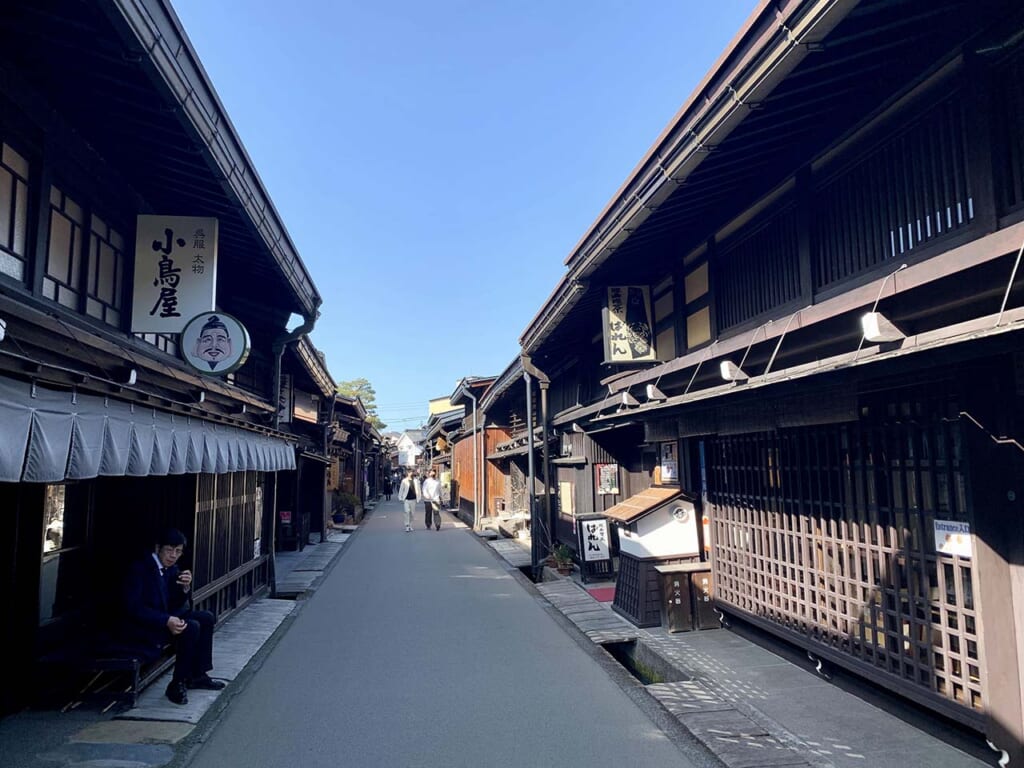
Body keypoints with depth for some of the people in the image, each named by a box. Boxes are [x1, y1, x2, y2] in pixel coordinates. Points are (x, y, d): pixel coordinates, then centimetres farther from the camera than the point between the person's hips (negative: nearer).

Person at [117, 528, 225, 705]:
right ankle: (177, 684, -12)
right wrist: (166, 621, -33)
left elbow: (178, 605, 8)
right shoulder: (139, 568, -15)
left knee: (206, 617, -1)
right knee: (191, 627, -25)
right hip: (139, 628, -9)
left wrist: (185, 587, -14)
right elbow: (133, 607, -24)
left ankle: (198, 675, 7)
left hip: (163, 620, 9)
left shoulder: (172, 570, 7)